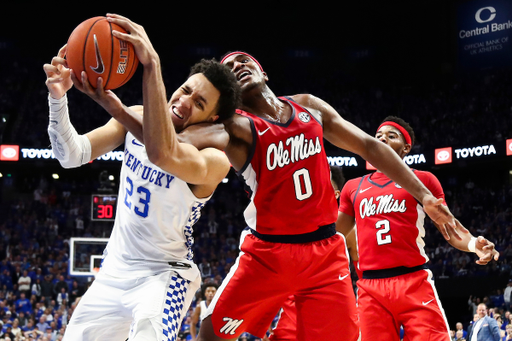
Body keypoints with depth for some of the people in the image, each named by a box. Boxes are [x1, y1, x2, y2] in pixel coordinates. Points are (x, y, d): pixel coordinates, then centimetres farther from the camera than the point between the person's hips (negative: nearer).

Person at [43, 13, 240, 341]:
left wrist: (152, 65, -53)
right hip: (115, 269, 6)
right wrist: (58, 97, -31)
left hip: (164, 275, -6)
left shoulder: (215, 160, -25)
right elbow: (72, 155, -13)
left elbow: (162, 154, -47)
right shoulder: (138, 118, -5)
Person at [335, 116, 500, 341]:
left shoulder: (422, 180, 9)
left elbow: (448, 226, 6)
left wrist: (473, 244, -13)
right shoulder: (353, 187, 17)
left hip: (414, 282, -3)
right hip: (370, 287, 3)